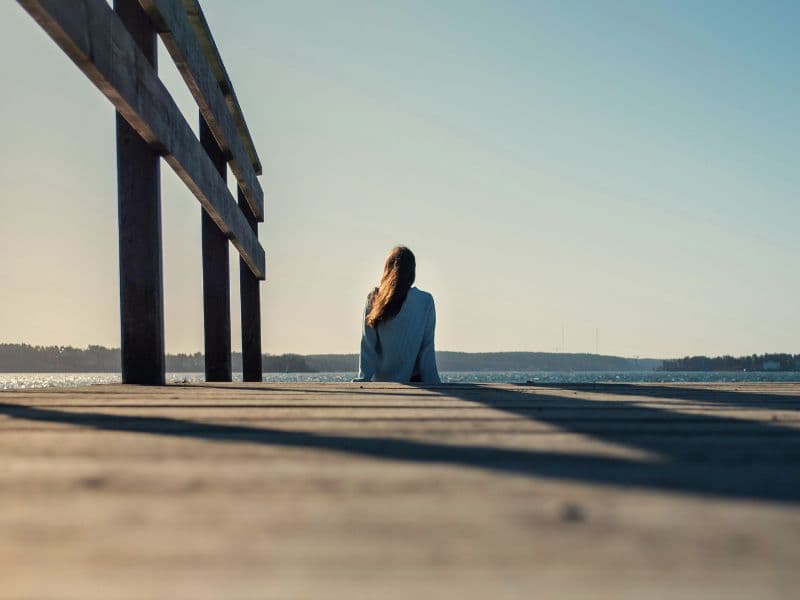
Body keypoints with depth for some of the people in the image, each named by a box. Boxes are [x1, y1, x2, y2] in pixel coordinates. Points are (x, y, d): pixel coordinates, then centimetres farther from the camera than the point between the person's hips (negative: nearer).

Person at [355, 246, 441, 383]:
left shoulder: (373, 299, -1)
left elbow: (367, 346, -2)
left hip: (381, 381, 2)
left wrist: (364, 379, 0)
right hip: (415, 380, -2)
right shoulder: (425, 301, -5)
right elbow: (427, 350, -4)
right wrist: (432, 383, 0)